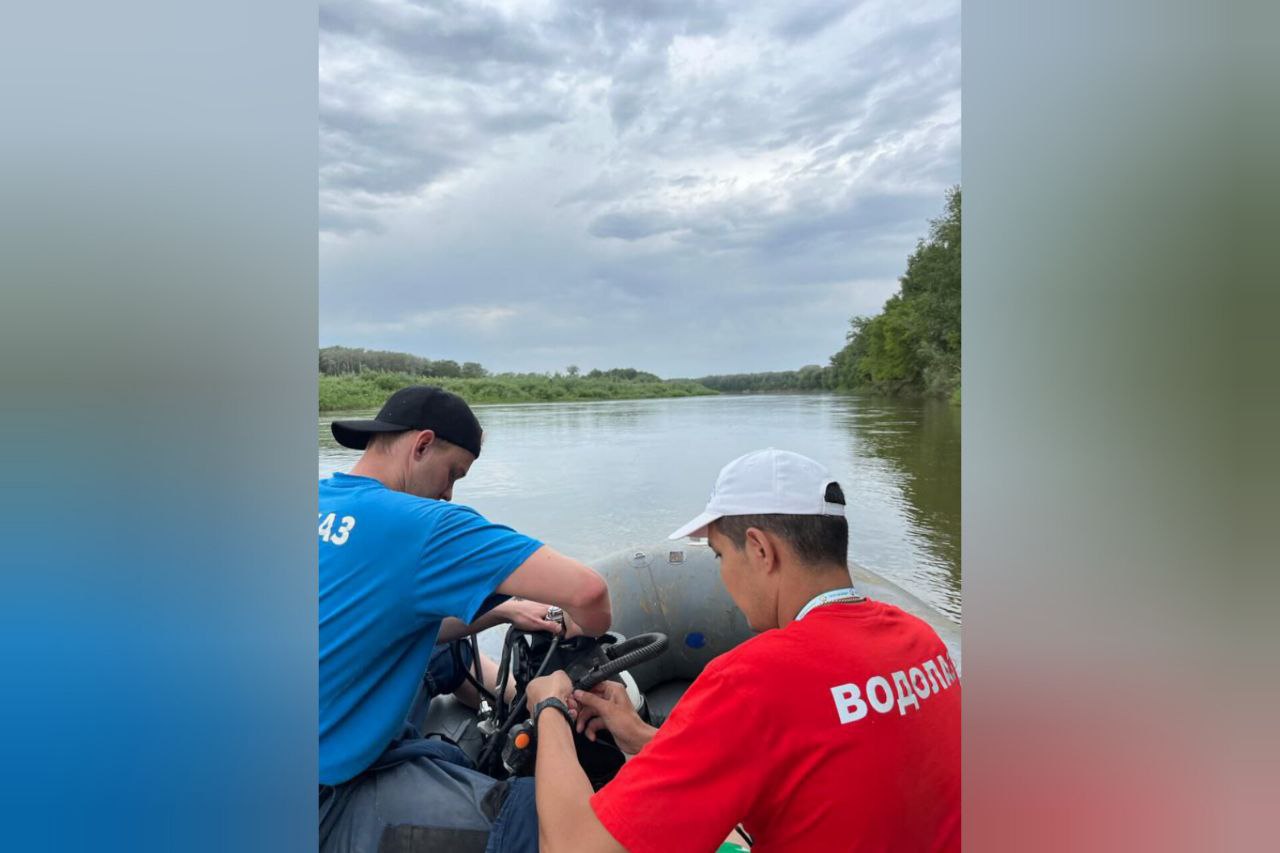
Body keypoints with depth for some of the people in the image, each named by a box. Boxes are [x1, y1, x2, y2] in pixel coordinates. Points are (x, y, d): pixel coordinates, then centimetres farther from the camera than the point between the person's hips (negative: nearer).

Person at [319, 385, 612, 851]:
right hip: (326, 794, -9)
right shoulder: (420, 524, -22)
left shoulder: (327, 501, 3)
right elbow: (586, 591, -27)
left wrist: (501, 611, 10)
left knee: (451, 657, 23)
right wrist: (583, 636, -4)